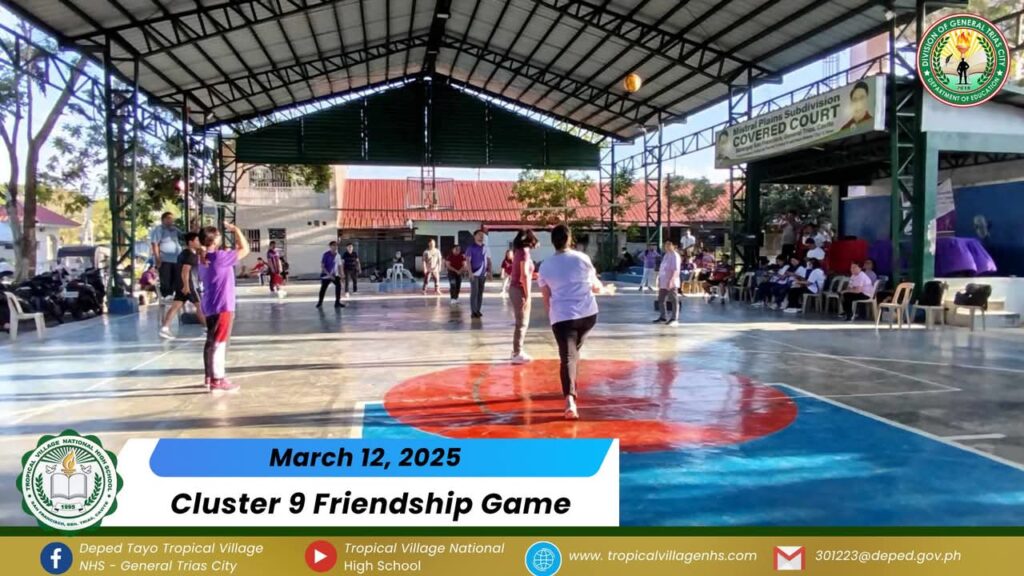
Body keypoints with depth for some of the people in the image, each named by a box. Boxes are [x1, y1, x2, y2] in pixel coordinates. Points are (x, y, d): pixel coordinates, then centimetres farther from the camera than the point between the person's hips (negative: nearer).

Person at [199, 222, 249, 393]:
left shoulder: (204, 259, 9)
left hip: (210, 307, 9)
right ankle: (217, 381, -4)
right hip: (222, 307, -9)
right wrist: (235, 230, -3)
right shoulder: (220, 257, -17)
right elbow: (245, 249, -14)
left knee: (211, 343, 15)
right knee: (219, 343, -6)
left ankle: (210, 376, 23)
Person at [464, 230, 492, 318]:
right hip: (474, 273, -5)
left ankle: (478, 310, 14)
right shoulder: (471, 248, -4)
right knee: (474, 292, -7)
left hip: (483, 273, 5)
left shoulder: (485, 248, 11)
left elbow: (488, 260, 15)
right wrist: (470, 272, -19)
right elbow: (468, 261, -10)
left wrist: (490, 271, 5)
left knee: (480, 292, 8)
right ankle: (474, 311, -4)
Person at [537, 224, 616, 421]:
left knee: (567, 357, -8)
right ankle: (572, 388, 38)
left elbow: (546, 297, 10)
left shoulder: (545, 266, 3)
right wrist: (606, 289, 34)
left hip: (562, 317, -2)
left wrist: (551, 317, 24)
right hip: (588, 314, 2)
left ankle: (570, 399, -27)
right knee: (574, 351, 26)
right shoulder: (582, 258, 3)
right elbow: (595, 286, 13)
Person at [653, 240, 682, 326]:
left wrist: (671, 280, -28)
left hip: (671, 283, -9)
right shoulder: (666, 255, 15)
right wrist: (659, 279, 18)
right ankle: (663, 317, 24)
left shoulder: (675, 256, -12)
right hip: (663, 282, 9)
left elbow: (676, 270, -21)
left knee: (674, 300, 0)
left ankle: (674, 319, 5)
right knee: (661, 300, 13)